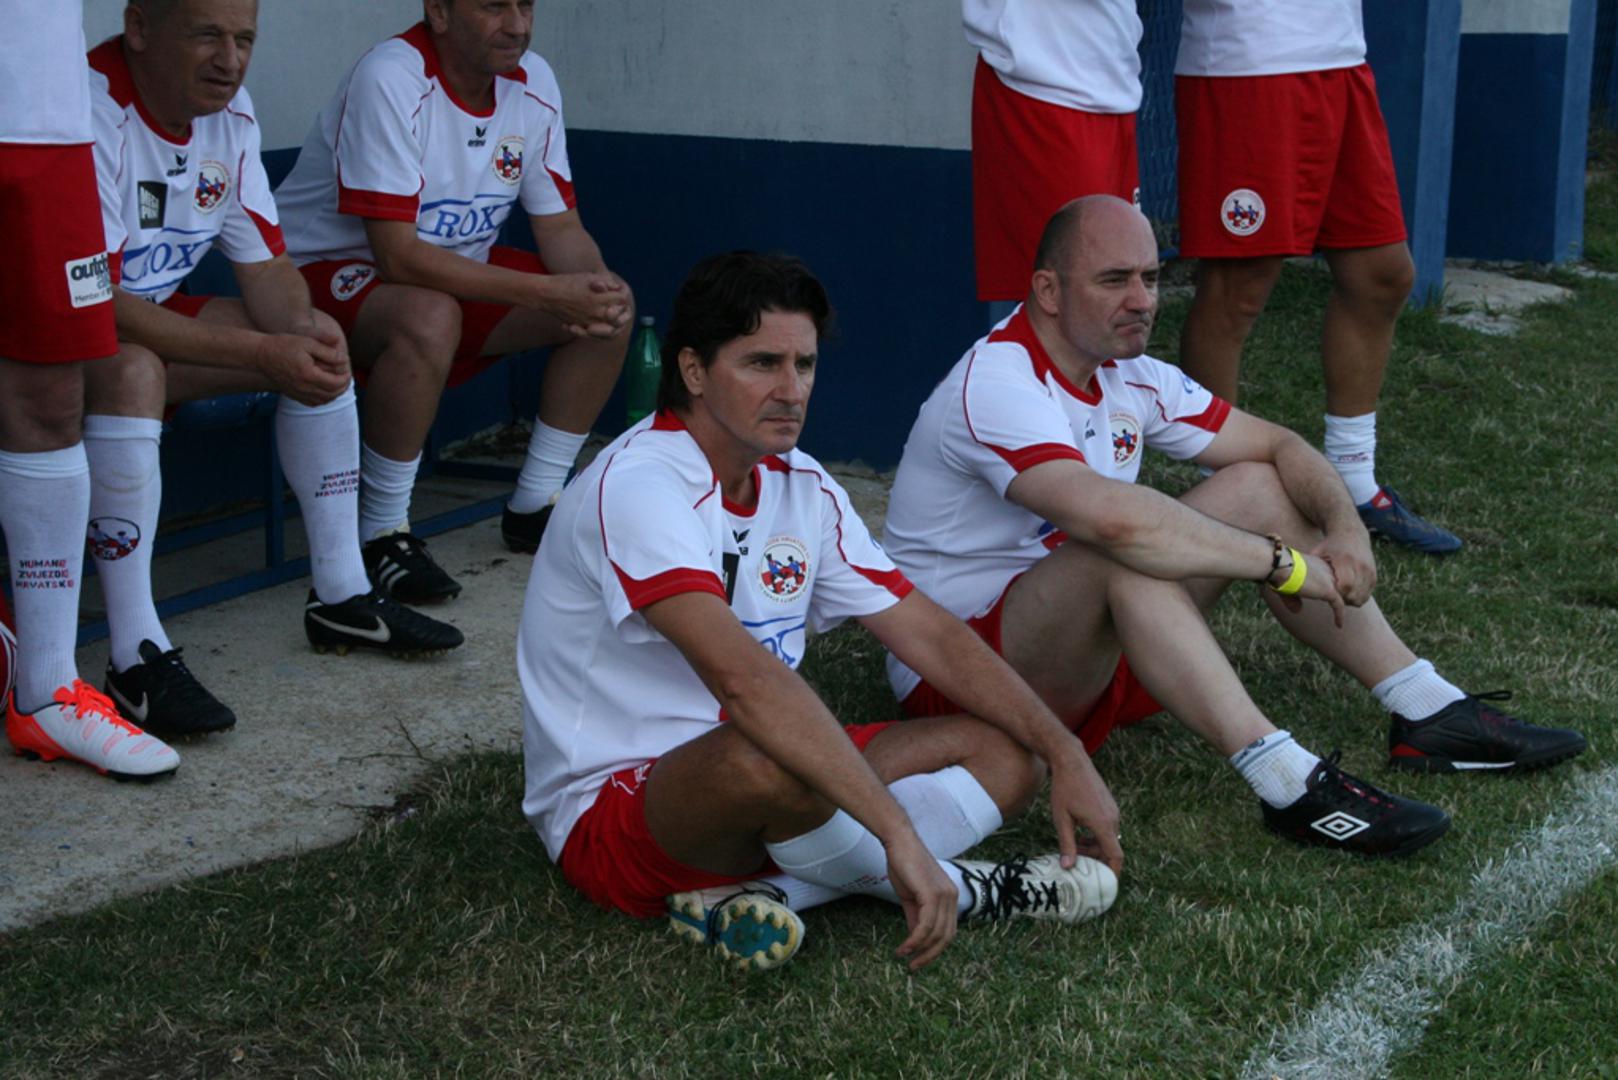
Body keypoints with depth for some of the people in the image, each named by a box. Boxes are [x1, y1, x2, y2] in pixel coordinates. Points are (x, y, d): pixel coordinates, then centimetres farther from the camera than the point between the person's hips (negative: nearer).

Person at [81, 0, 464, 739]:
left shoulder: (230, 112, -2)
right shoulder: (92, 112, -28)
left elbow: (265, 264, 3)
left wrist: (304, 331, -21)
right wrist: (262, 354, -32)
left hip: (153, 315, 9)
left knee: (318, 348, -1)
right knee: (131, 370, -38)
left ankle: (342, 598, 6)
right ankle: (137, 657, -35)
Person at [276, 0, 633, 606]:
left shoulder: (532, 84, -4)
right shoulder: (390, 79, -26)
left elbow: (561, 225, 1)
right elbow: (396, 255, -31)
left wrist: (600, 284, -23)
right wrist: (549, 293, -35)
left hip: (458, 266, 8)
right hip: (332, 270, -7)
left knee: (608, 310, -7)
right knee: (430, 317, -39)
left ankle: (534, 508, 5)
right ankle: (382, 534, -22)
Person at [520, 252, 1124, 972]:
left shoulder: (801, 486, 6)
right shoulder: (638, 485, -22)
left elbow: (931, 635, 8)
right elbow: (743, 675, -36)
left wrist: (1066, 757, -1)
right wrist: (901, 834, -42)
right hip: (613, 810, -9)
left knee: (1003, 752, -1)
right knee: (766, 758, -40)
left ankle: (758, 896, -19)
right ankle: (960, 889, -11)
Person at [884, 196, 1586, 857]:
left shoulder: (1129, 378, 4)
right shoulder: (995, 386, -24)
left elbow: (1278, 446, 9)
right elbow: (1110, 518, -40)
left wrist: (1344, 526, -12)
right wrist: (1284, 562, -31)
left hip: (1093, 655, 9)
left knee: (1256, 487, 2)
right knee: (1122, 554, -36)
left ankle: (1427, 712, 1)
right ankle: (1285, 783, -40)